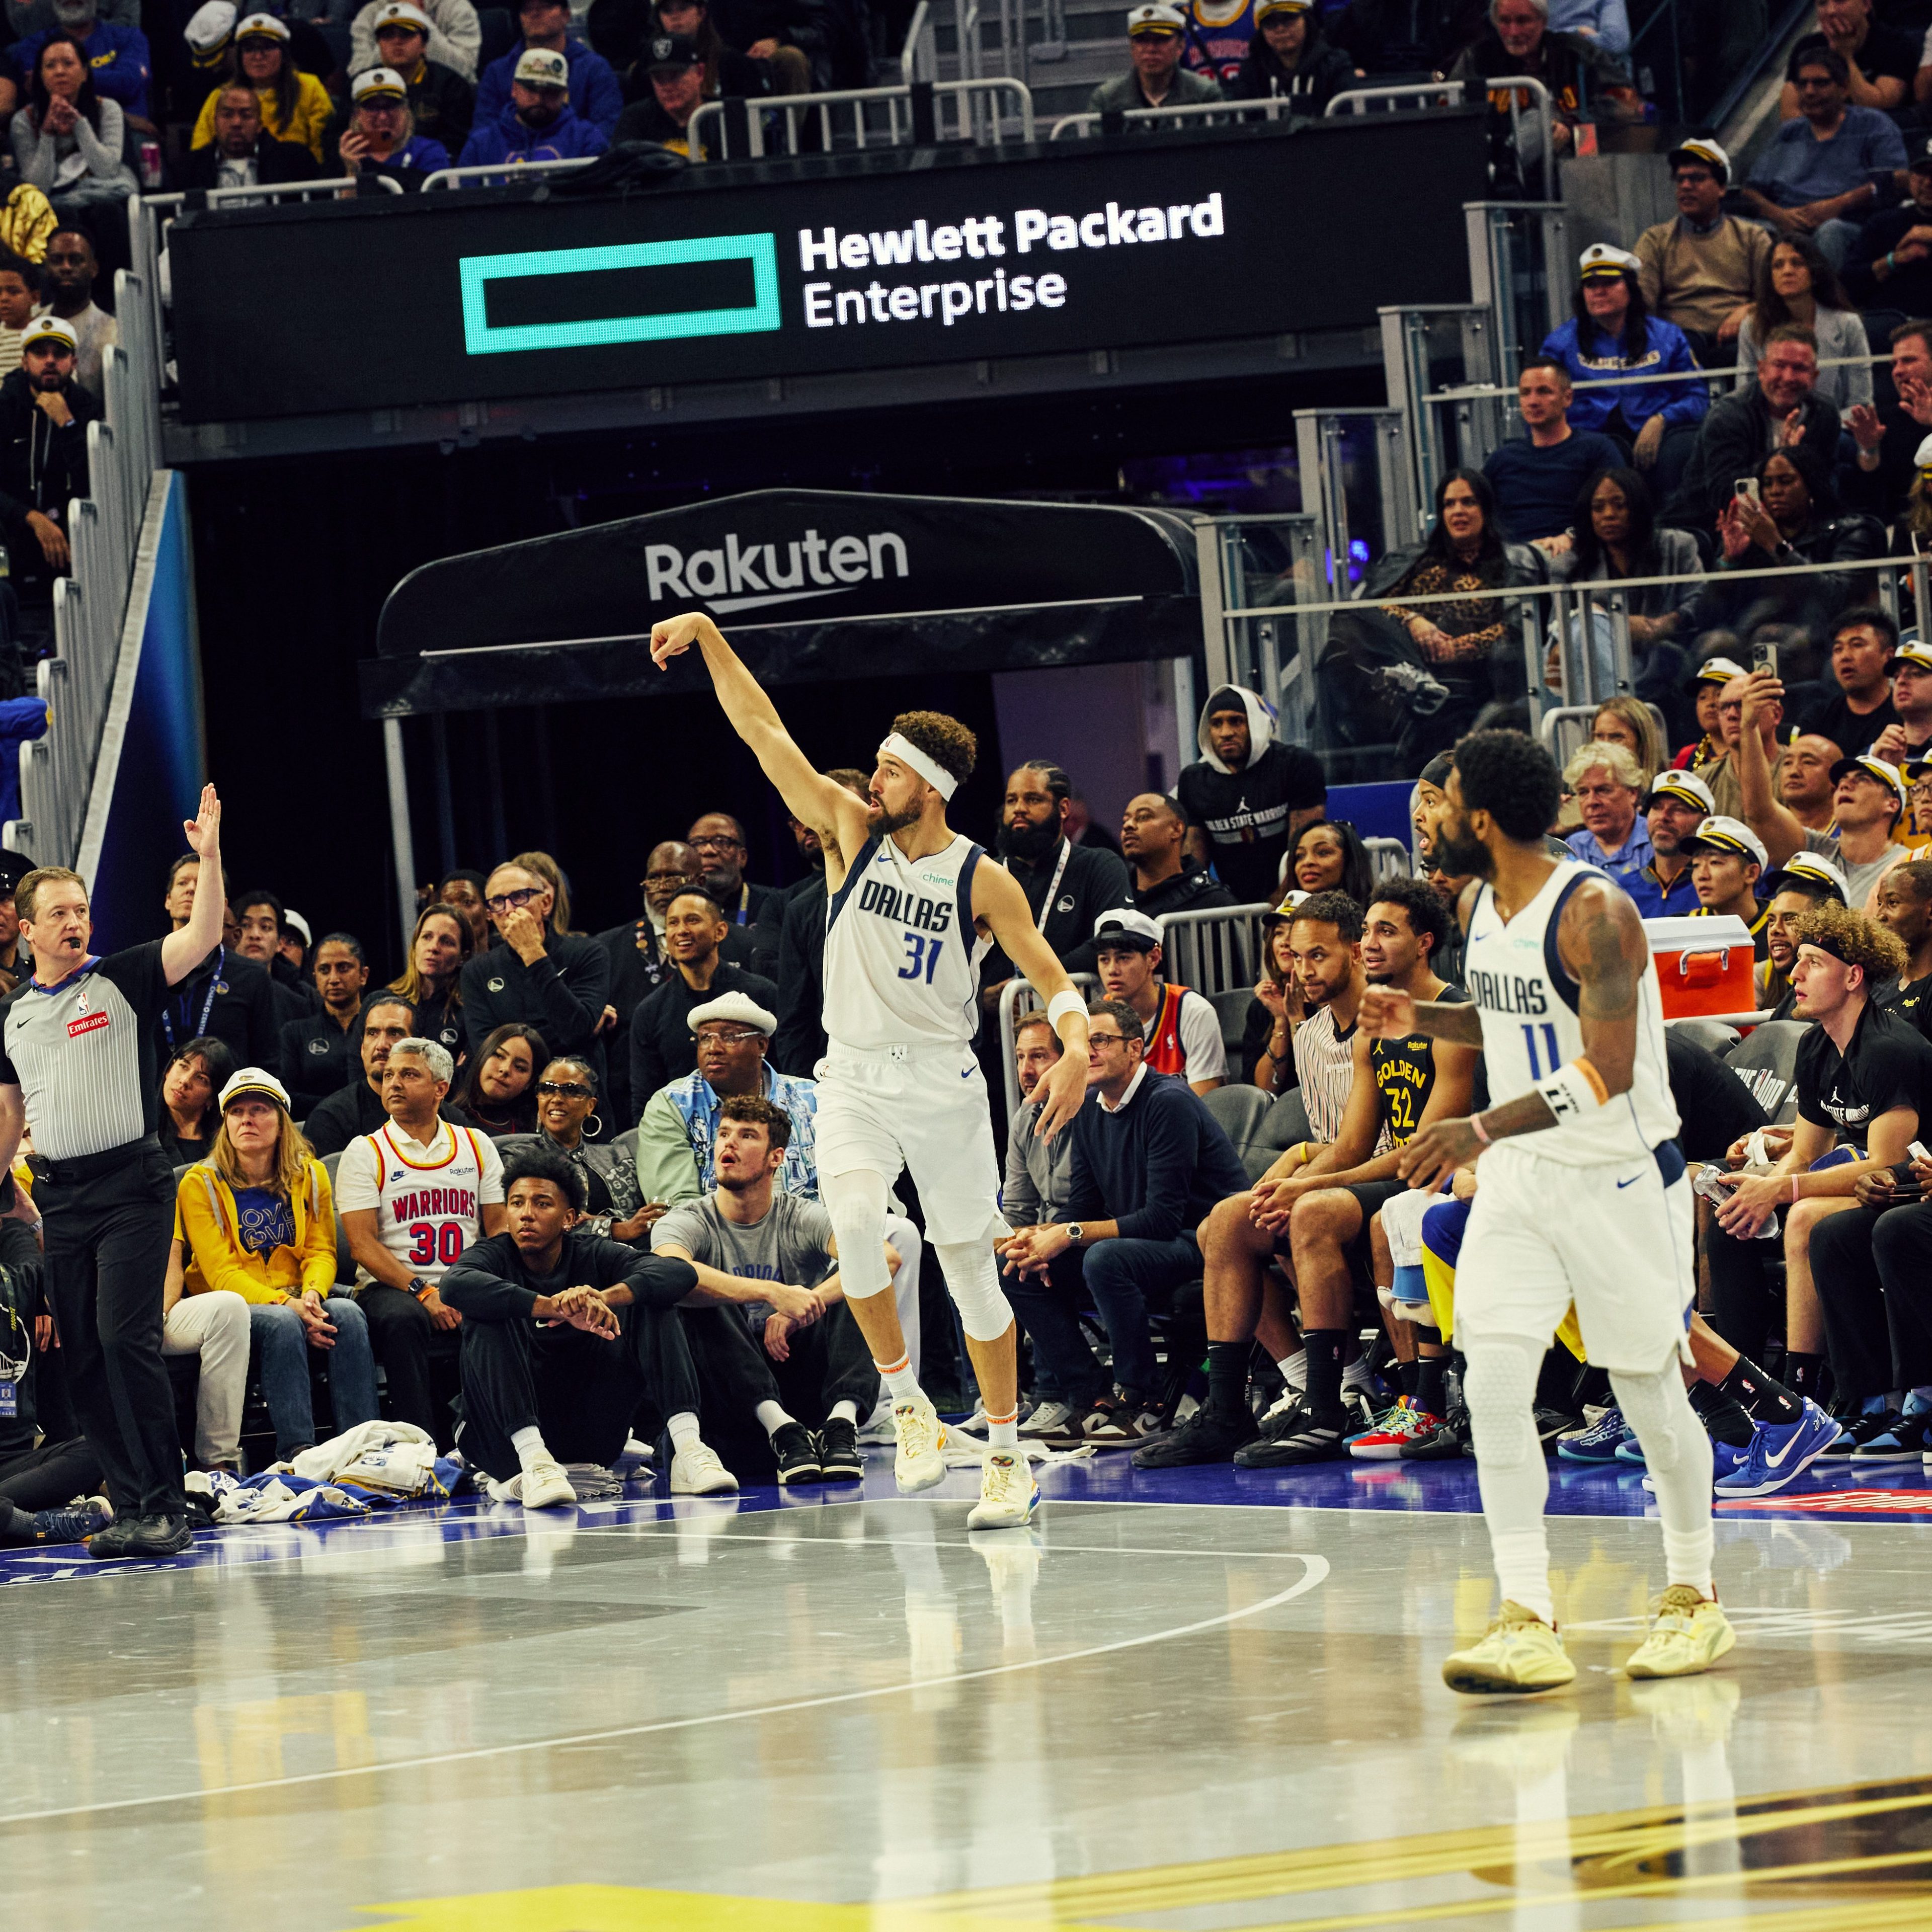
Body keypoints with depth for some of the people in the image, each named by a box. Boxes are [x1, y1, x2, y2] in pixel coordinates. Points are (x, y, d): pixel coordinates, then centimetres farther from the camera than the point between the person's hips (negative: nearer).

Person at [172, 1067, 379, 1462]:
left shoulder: (309, 1175, 10)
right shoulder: (201, 1184, -3)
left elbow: (321, 1251, 6)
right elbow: (222, 1273, -10)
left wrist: (312, 1293, -18)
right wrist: (286, 1305, -25)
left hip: (294, 1299, 3)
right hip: (235, 1304, -3)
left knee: (347, 1313, -29)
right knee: (282, 1324, -36)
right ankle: (296, 1452, -41)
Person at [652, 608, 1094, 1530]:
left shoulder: (982, 881, -6)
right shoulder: (851, 831, 0)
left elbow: (1052, 978, -7)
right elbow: (762, 730, -3)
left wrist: (1077, 1050, -27)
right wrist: (707, 635, -9)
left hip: (942, 1080, -1)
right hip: (853, 1074, 1)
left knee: (970, 1267, 3)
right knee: (854, 1220, -26)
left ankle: (1007, 1453, 16)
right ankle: (905, 1401, -10)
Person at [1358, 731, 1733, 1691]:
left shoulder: (1592, 912, -20)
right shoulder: (1480, 903, 6)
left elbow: (1610, 1068, -27)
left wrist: (1483, 1129, -35)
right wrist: (1421, 1017, 7)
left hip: (1620, 1176, -7)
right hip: (1520, 1177, 7)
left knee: (1649, 1392, 5)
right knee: (1492, 1384, -8)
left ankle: (1693, 1597, 24)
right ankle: (1528, 1622, -10)